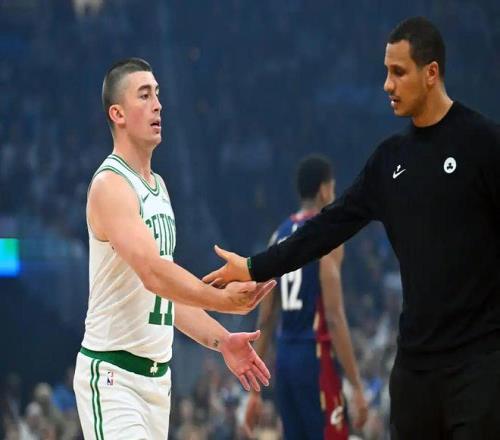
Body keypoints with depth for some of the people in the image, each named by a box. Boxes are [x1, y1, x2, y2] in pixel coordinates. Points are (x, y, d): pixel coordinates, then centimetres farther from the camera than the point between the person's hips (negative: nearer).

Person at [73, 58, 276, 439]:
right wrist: (225, 300, -24)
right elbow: (154, 275, -26)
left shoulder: (158, 186, 15)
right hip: (114, 373, -9)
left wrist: (220, 340, 12)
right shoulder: (111, 186, -14)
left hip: (157, 374, 9)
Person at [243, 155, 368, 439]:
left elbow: (265, 320, 13)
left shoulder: (279, 236, 12)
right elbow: (334, 317, -16)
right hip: (315, 356, -8)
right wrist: (357, 386, -15)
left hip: (285, 357, 8)